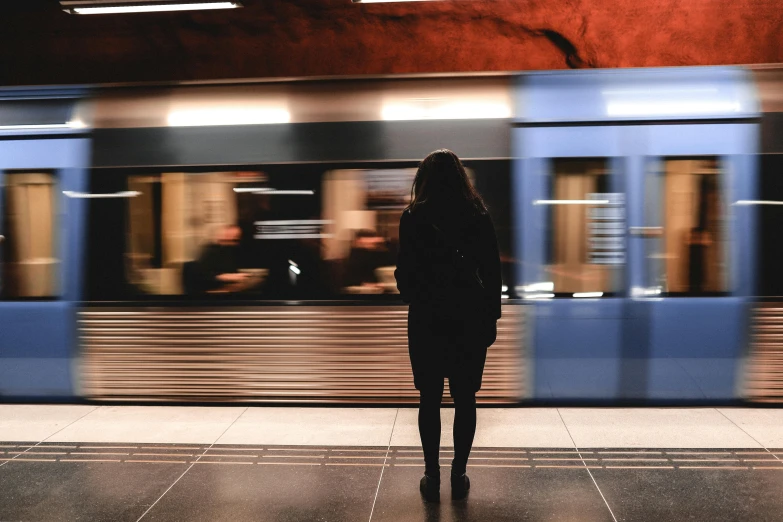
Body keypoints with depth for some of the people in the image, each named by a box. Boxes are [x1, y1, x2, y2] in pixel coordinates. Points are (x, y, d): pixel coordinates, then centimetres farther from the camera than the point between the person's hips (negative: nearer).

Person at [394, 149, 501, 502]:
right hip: (469, 318, 1)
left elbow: (404, 271, -4)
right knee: (465, 399, 9)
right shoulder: (478, 215, -1)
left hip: (427, 319, -1)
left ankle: (432, 477, 14)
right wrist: (492, 317, 7)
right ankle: (459, 475, 16)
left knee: (430, 399, 8)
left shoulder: (414, 218, -5)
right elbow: (492, 271, -1)